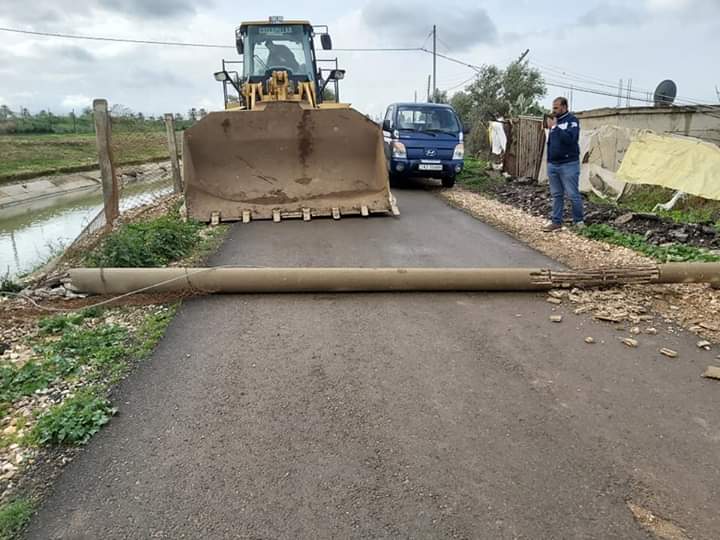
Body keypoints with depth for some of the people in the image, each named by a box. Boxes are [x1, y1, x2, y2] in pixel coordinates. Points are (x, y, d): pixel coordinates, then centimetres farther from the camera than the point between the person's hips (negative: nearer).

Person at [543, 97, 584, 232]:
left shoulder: (572, 120, -6)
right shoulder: (554, 120, 14)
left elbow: (569, 138, -23)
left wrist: (555, 127, -18)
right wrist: (549, 159, 13)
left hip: (568, 165, -7)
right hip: (552, 165, 7)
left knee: (573, 195, -3)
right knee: (556, 195, 10)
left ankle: (579, 221, 9)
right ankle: (556, 221, 16)